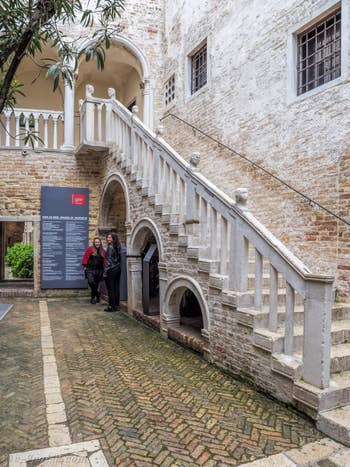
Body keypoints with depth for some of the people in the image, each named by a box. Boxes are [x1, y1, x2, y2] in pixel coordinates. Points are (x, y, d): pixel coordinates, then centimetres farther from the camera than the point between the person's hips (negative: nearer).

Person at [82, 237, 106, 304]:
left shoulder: (102, 251, 10)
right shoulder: (90, 249, 0)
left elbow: (104, 261, 13)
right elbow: (85, 257, -1)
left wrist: (104, 269, 9)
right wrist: (85, 266, -5)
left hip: (99, 270, 3)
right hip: (90, 269, -3)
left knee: (96, 284, 9)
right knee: (91, 281, -22)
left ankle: (93, 298, 23)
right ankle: (97, 294, -4)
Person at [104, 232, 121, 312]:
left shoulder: (110, 247, -12)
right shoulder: (117, 247, 11)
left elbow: (108, 260, -15)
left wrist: (105, 272, -13)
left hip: (111, 270, -8)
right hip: (118, 269, 8)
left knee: (111, 289, -1)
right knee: (116, 288, 10)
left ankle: (112, 306, 3)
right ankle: (116, 305, 15)